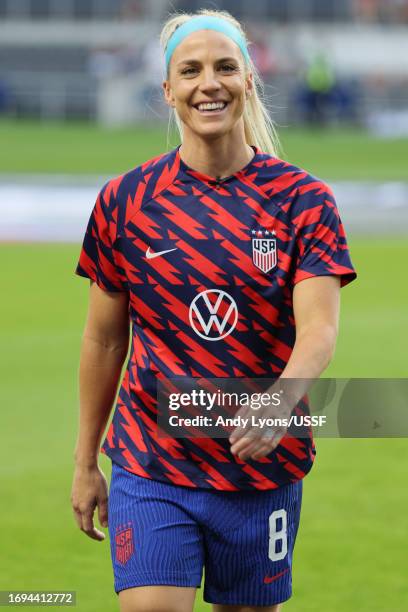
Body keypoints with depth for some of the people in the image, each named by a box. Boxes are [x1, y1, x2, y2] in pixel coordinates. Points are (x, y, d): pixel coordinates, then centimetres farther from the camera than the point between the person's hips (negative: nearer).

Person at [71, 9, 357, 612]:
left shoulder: (303, 200, -4)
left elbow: (319, 329, -16)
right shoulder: (125, 200, 1)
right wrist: (85, 462, 11)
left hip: (263, 469, 0)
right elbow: (103, 339, 9)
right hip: (149, 472, 0)